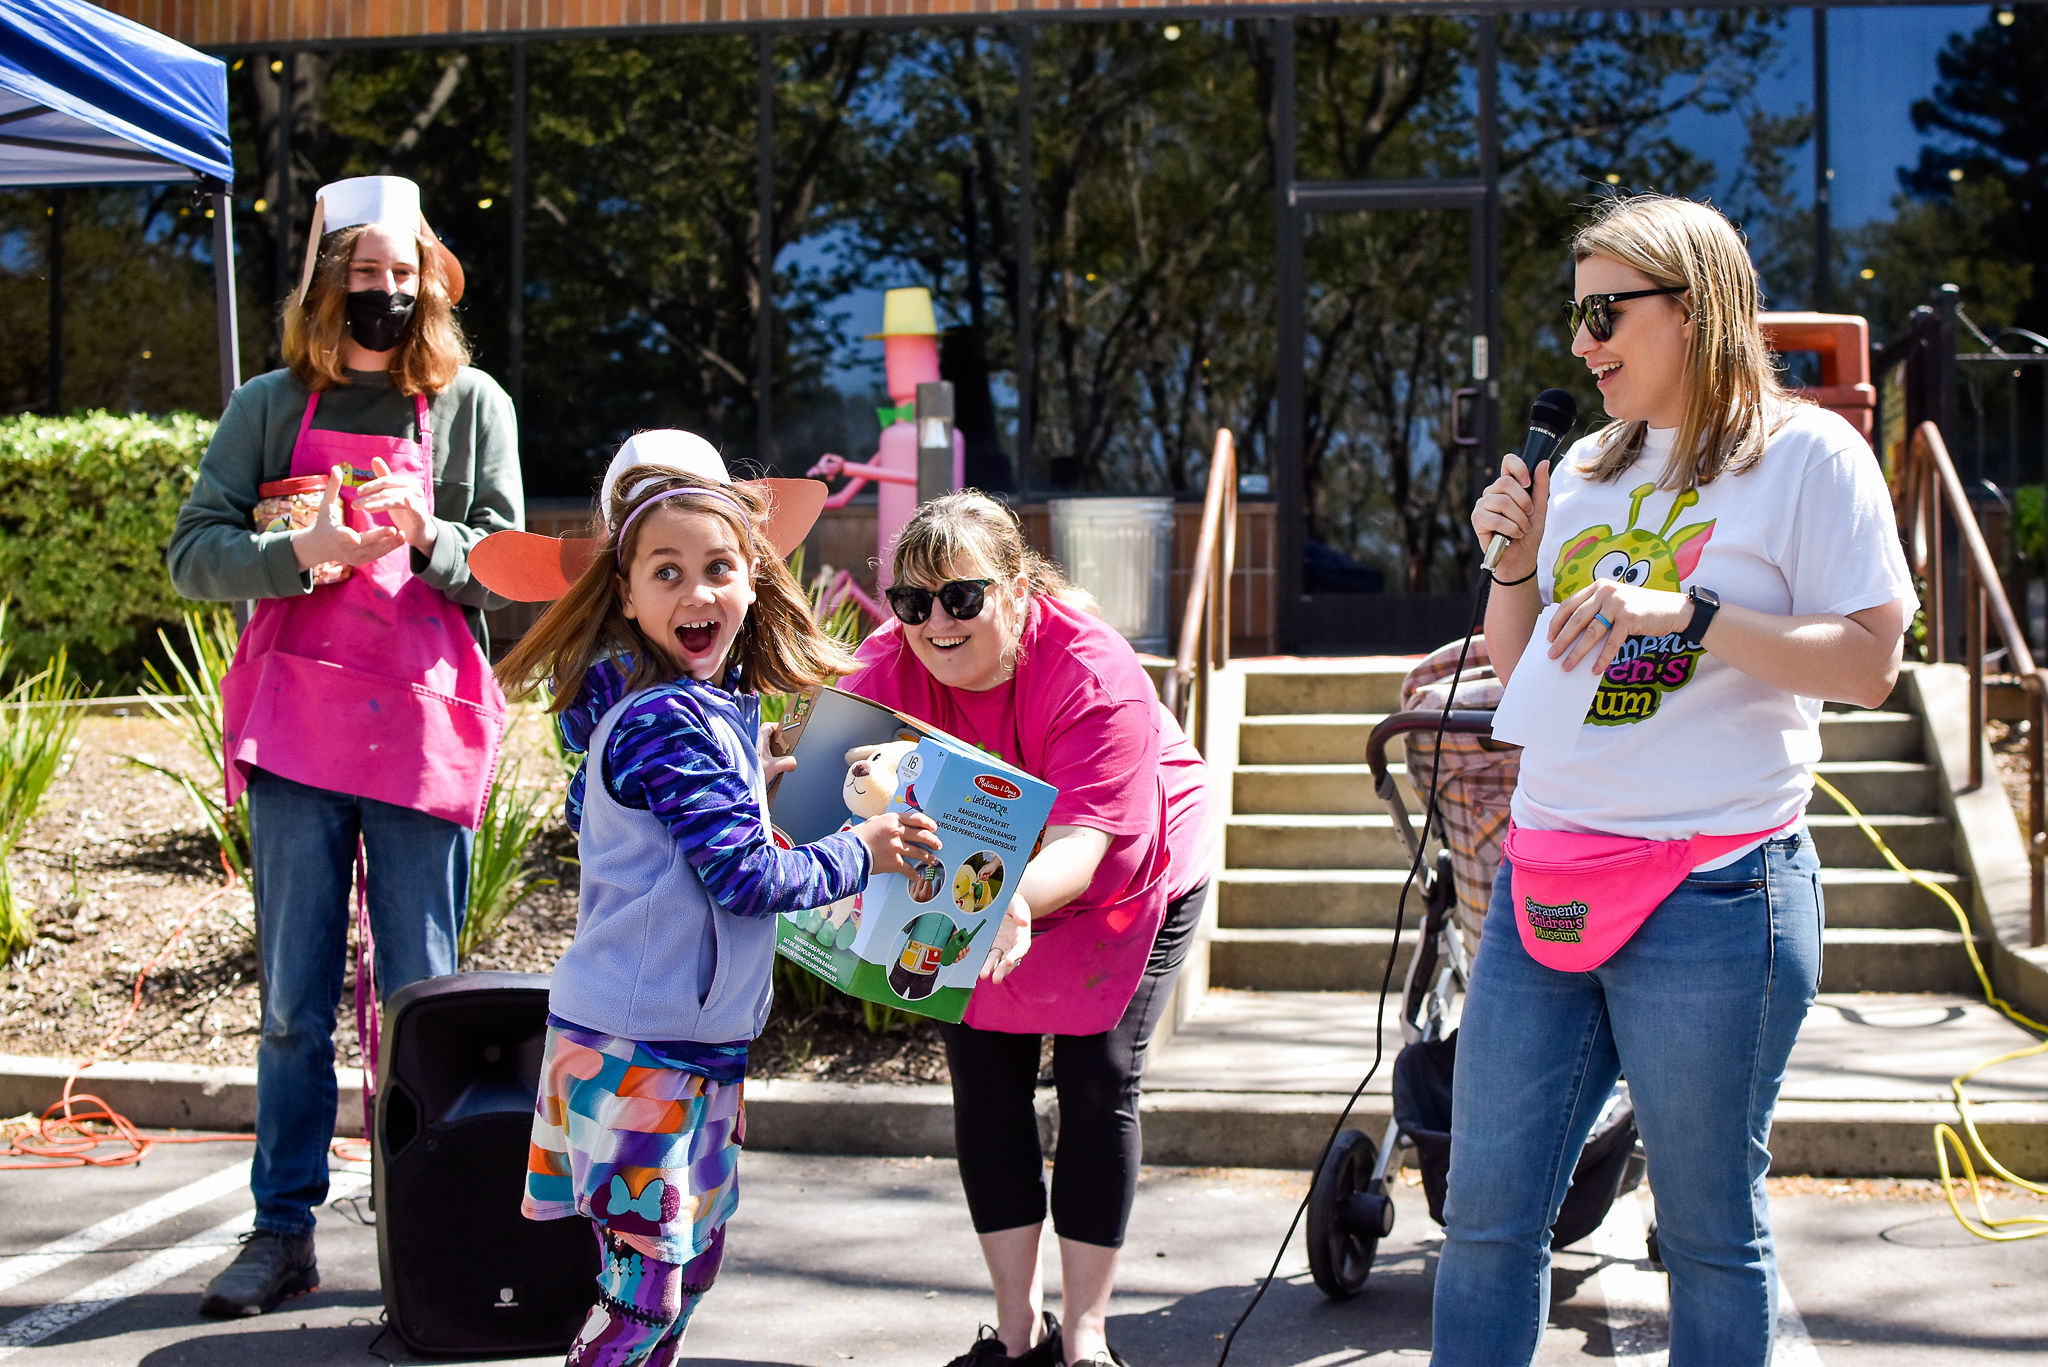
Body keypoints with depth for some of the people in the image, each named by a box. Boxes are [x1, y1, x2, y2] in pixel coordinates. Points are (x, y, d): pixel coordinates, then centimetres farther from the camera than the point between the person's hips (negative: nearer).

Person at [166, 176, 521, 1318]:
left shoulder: (472, 403, 7)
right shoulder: (272, 406, 9)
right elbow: (195, 552, 2)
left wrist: (428, 541, -17)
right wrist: (301, 553, -16)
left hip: (426, 722, -1)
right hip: (295, 720, 1)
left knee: (421, 996, 2)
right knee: (296, 999, 4)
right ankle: (284, 1233, 13)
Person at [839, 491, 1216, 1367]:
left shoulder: (1095, 676, -35)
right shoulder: (887, 672, -24)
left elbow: (1081, 844, -43)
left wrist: (1014, 897, -64)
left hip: (1123, 887, -3)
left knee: (1098, 1080, -10)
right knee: (984, 1085, 0)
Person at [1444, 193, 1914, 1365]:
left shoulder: (1806, 452, -2)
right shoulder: (1588, 466, 17)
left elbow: (1870, 663, -10)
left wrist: (1685, 614, -20)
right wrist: (1516, 559, 4)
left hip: (1714, 896, -6)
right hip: (1544, 883, 6)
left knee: (1710, 1226, 4)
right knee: (1486, 1212, 6)